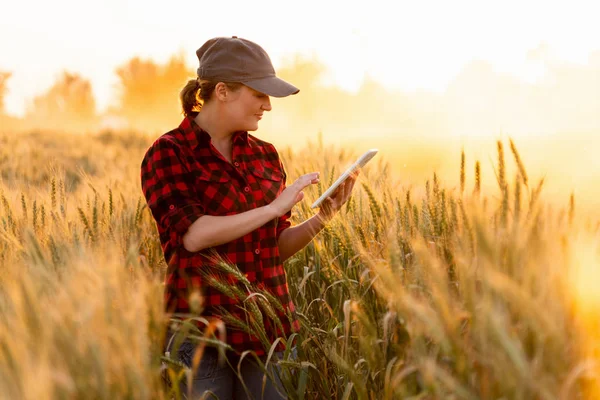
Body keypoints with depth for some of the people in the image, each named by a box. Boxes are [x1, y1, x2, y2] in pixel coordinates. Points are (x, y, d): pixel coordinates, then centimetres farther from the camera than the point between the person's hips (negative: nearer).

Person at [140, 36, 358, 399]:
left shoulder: (265, 156, 9)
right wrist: (273, 208, -18)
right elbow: (192, 235, -19)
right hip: (203, 332, -5)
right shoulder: (168, 154, -6)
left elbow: (277, 247, 11)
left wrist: (321, 220, -6)